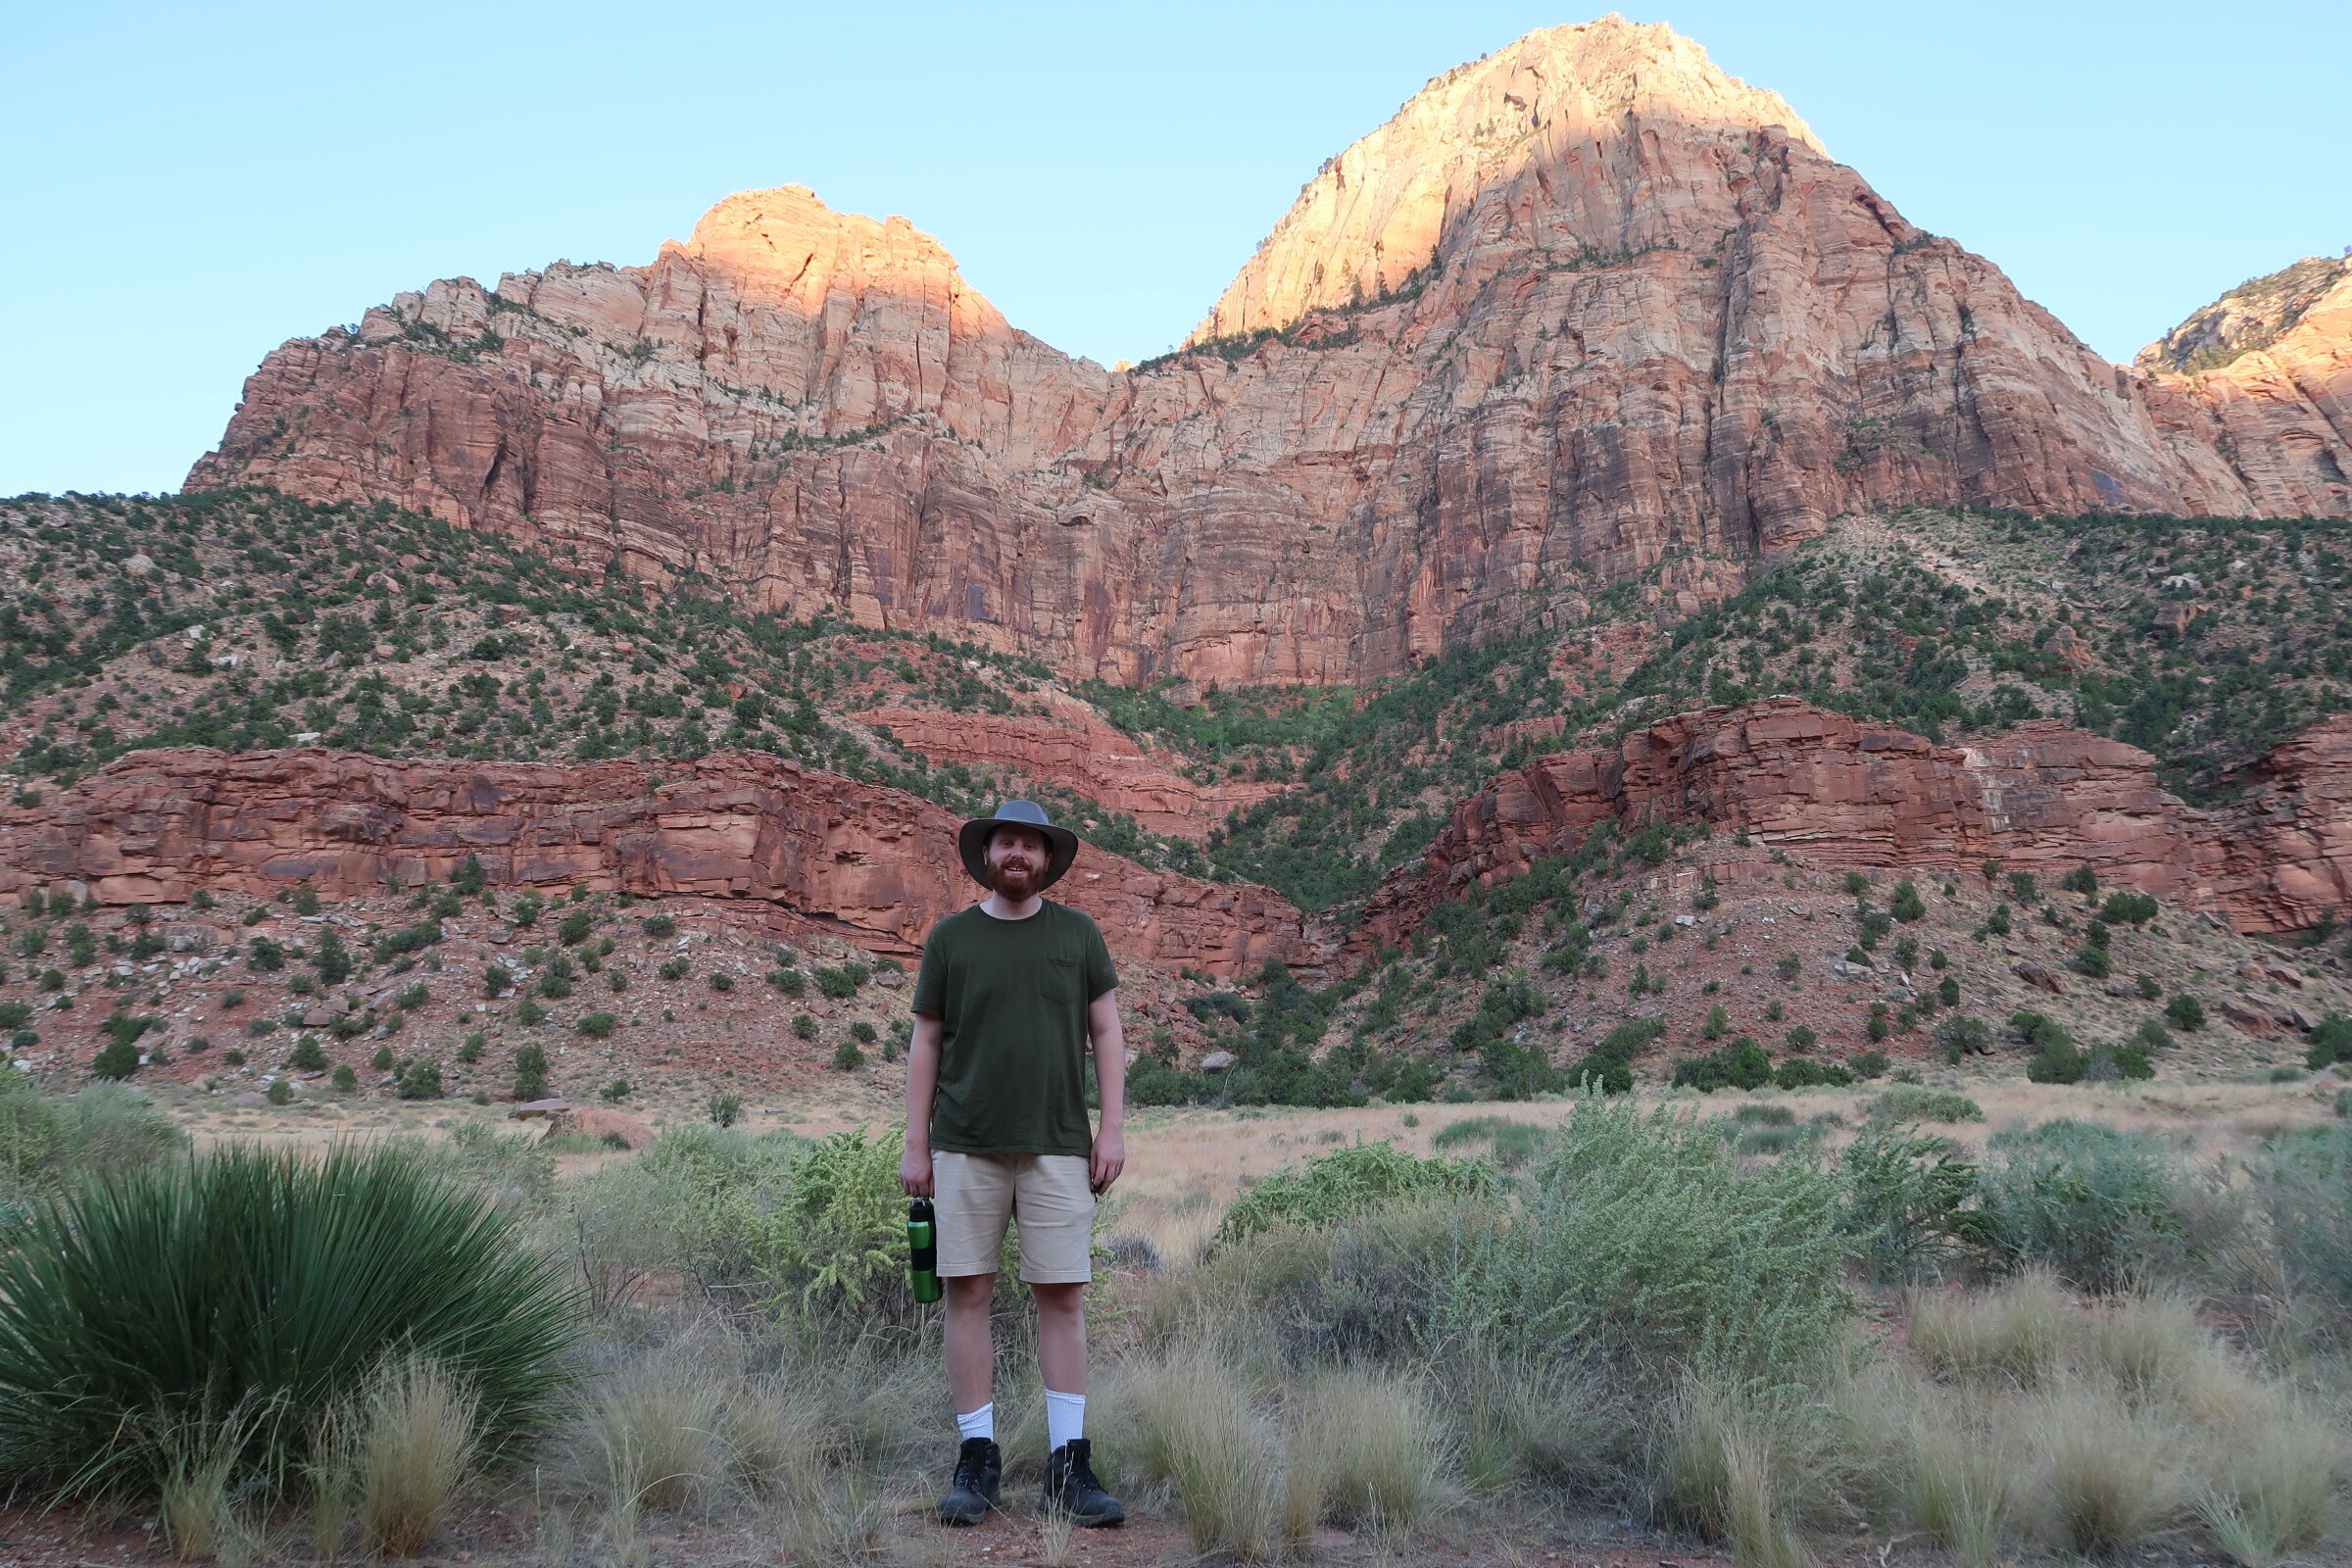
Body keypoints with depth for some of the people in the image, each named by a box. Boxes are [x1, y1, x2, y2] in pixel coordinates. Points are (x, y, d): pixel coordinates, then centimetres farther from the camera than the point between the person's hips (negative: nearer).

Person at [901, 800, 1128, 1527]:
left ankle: (1068, 1465, 9)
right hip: (966, 1146, 0)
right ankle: (977, 1460, 12)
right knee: (968, 1293, 1)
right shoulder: (950, 937, 6)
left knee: (1063, 1298, 0)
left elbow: (1107, 1032, 8)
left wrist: (1113, 1127, -1)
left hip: (1057, 1146, 0)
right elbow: (925, 1043, 7)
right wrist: (915, 1145, 3)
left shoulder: (1077, 933, 7)